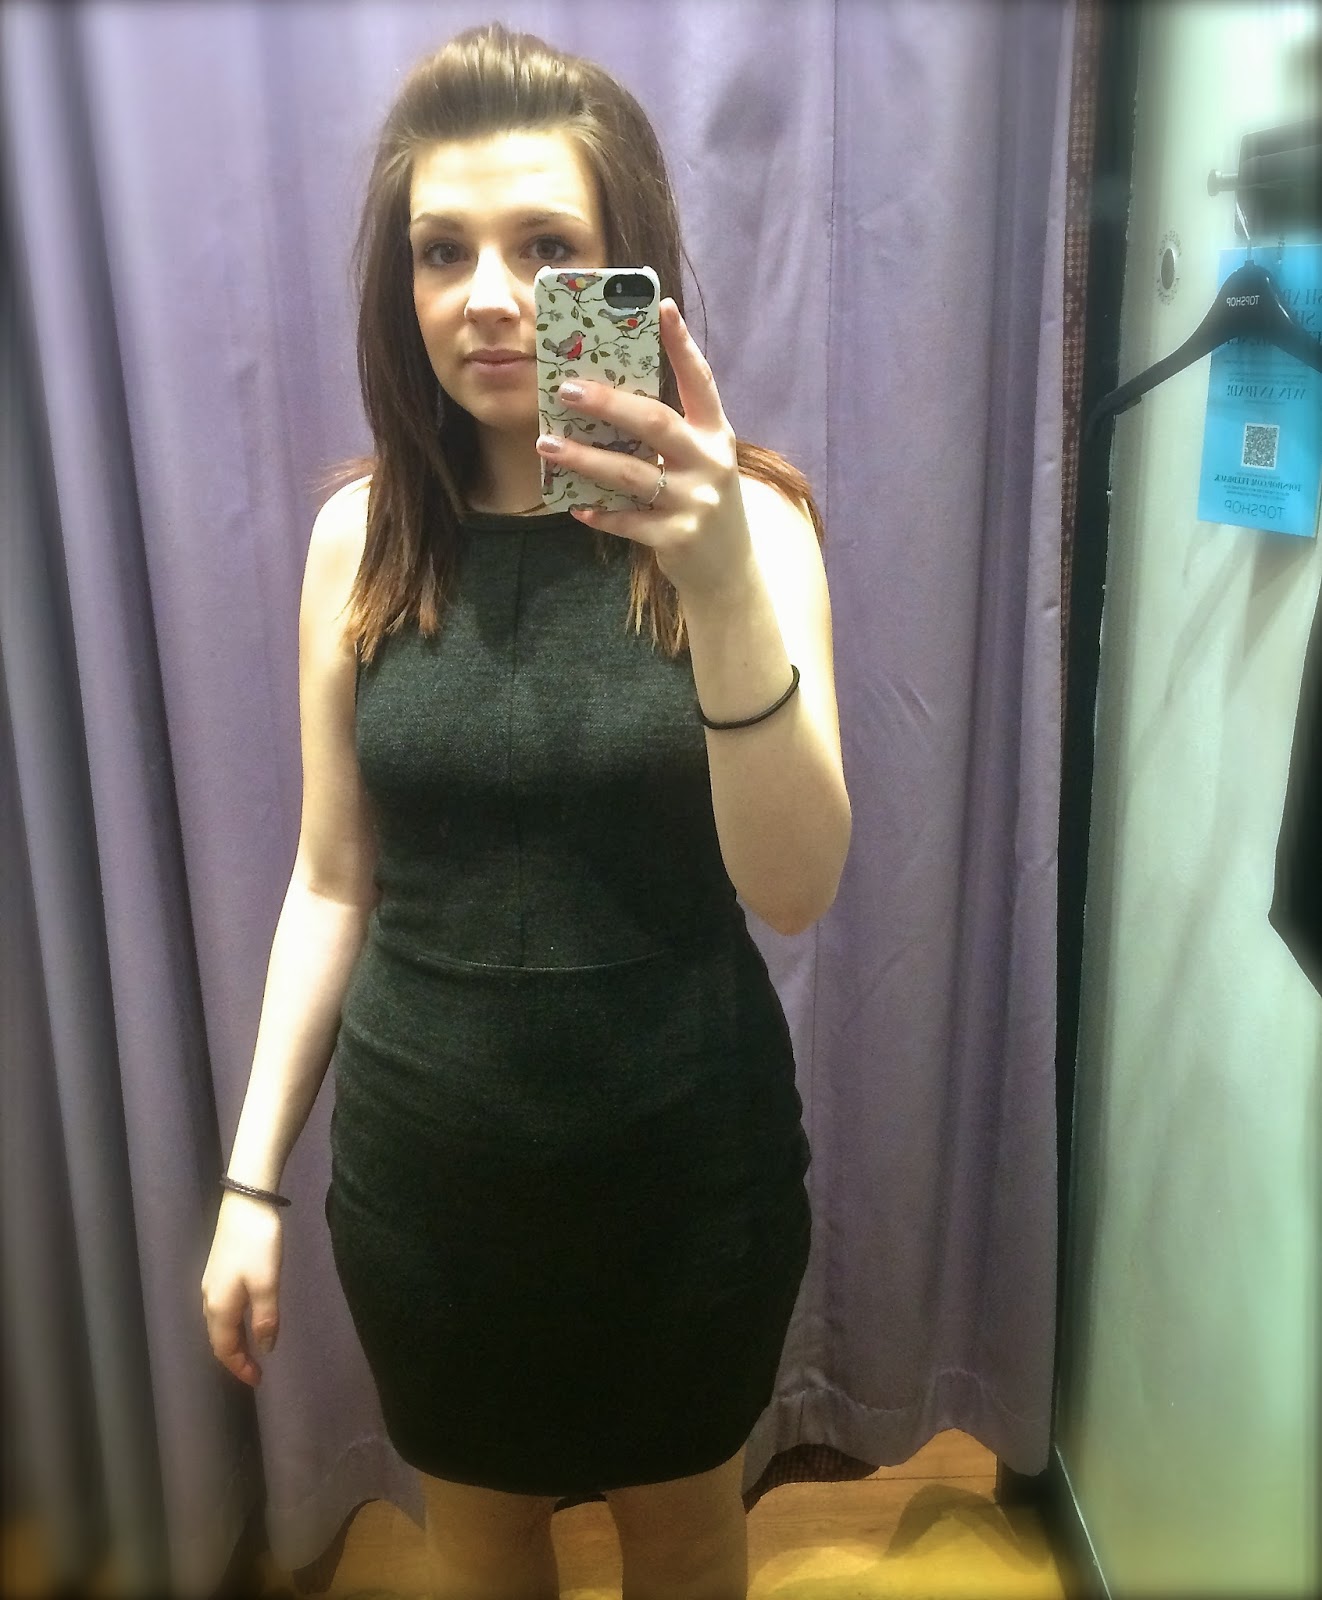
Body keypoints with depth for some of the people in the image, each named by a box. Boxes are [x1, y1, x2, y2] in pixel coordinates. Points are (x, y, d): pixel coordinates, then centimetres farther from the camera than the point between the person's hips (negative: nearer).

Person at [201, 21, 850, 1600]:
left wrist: (724, 590, -38)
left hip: (685, 1157, -1)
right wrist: (252, 1177, 2)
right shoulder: (361, 537, -7)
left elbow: (795, 889, -23)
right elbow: (331, 882, 0)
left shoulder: (742, 519, -14)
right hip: (426, 1166, 2)